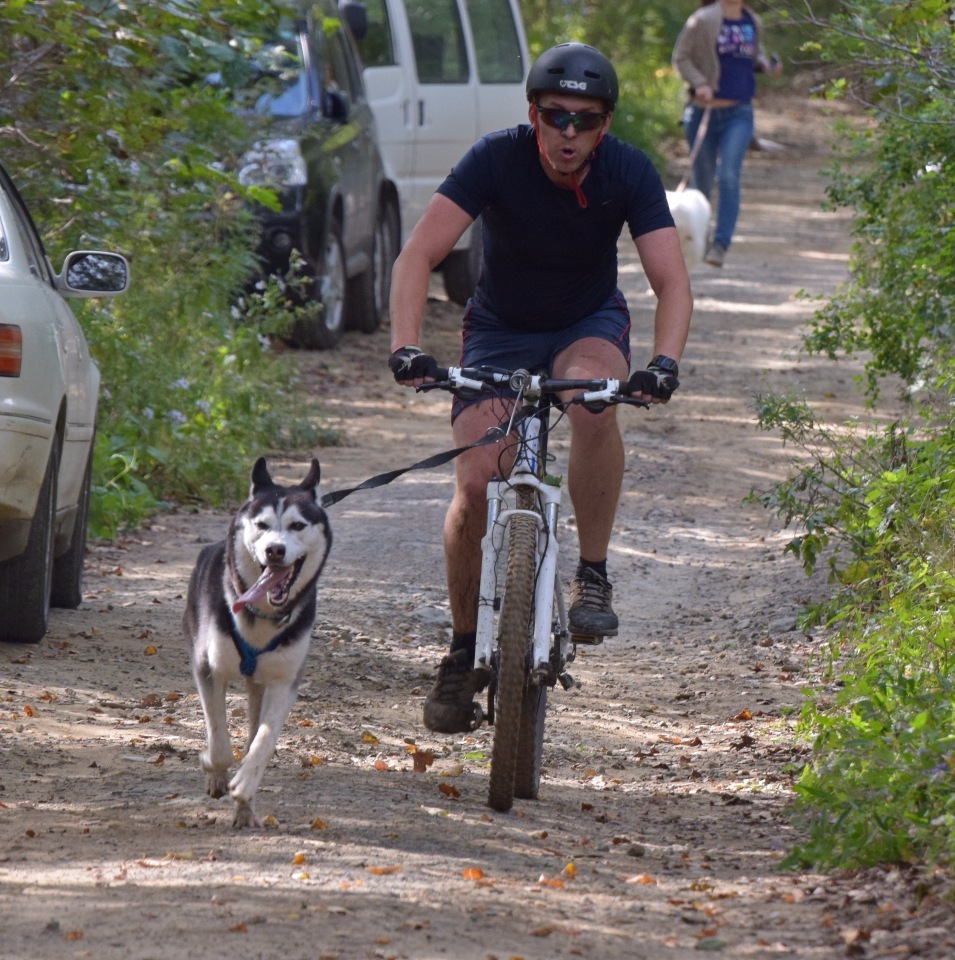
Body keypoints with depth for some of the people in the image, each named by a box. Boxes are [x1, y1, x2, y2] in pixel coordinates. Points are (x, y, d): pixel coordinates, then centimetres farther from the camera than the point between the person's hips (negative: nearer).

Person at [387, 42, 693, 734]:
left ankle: (594, 576, -19)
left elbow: (673, 283, -26)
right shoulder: (497, 159, -24)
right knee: (476, 487, -16)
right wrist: (406, 347, -44)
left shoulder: (628, 172, -20)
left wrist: (665, 362, -45)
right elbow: (418, 256, -29)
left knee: (593, 403, -36)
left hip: (589, 325, 0)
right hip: (501, 329, 0)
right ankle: (465, 651, 5)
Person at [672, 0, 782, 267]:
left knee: (729, 177, -15)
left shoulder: (753, 23, 7)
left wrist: (766, 64, 3)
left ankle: (720, 245, -17)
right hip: (703, 112, -2)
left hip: (738, 114, 2)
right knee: (702, 179, 8)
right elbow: (680, 58, -4)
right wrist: (699, 83, -19)